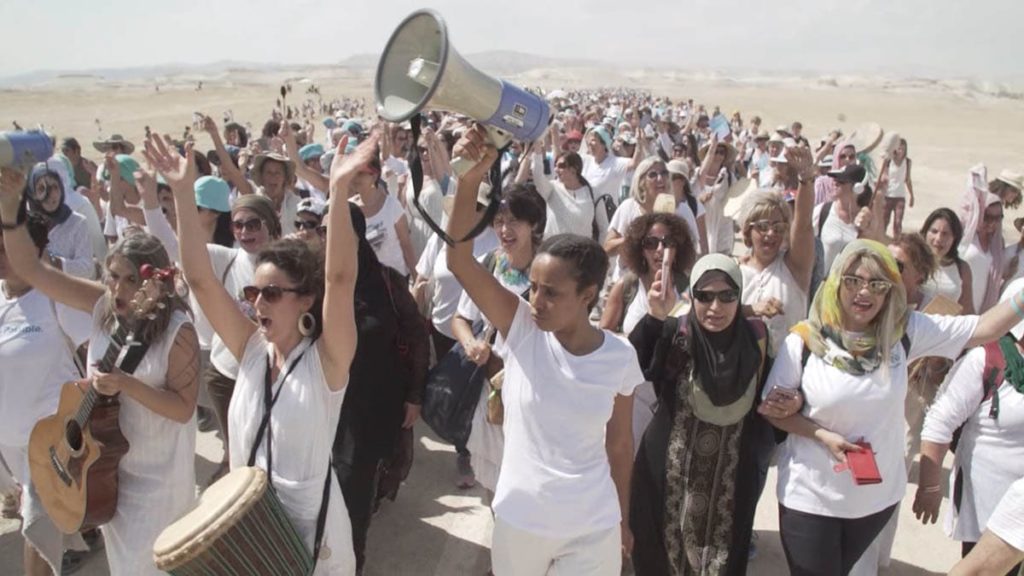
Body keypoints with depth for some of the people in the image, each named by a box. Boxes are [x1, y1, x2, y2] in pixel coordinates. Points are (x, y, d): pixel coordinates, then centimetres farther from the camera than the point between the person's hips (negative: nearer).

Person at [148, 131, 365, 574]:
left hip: (310, 526, -4)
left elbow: (340, 278, -32)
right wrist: (183, 192, -19)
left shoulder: (327, 357, -16)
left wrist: (338, 191, -43)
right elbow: (199, 279, -11)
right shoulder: (251, 349, -4)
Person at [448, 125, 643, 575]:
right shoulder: (521, 329, -14)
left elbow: (619, 444, 2)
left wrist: (622, 520, 12)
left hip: (593, 530, 0)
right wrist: (470, 179, -40)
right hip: (518, 521, 1)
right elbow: (459, 260, -27)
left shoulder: (620, 357, -11)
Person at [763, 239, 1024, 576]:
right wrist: (823, 435, -19)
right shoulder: (804, 340, -14)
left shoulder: (904, 332, -6)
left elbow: (983, 329, -8)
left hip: (877, 495, 3)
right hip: (810, 497, -3)